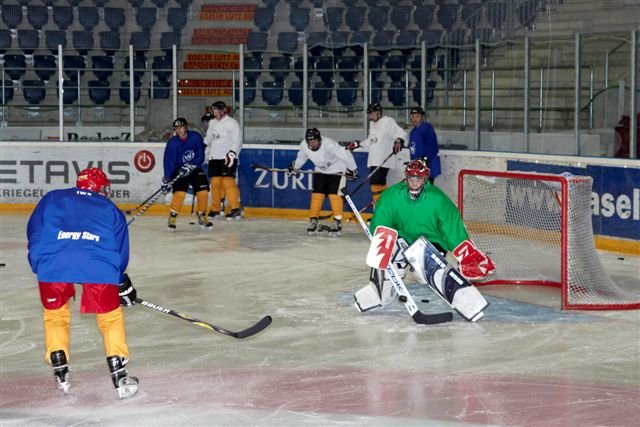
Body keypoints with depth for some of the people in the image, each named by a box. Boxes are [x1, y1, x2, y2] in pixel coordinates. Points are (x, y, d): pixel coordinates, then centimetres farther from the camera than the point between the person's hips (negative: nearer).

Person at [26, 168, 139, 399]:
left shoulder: (51, 199, 30)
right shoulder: (111, 210, 29)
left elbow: (34, 232, 23)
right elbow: (120, 253, 29)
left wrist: (38, 264, 31)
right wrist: (123, 284, 40)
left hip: (52, 263, 0)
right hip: (98, 265, 0)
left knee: (55, 313, 24)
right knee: (110, 316, 18)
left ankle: (60, 372, 23)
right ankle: (119, 376, 14)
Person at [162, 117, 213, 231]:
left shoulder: (195, 137, -11)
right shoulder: (172, 143, -14)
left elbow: (200, 156, -13)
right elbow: (168, 162, -16)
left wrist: (191, 166, -26)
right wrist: (166, 180, -24)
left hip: (195, 169, 2)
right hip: (179, 171, -2)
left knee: (203, 191, -7)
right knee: (179, 193, -21)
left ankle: (202, 216, 12)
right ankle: (172, 217, -5)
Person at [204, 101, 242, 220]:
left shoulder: (232, 123, -7)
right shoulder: (212, 123, 15)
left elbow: (237, 141, -12)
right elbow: (208, 139, 24)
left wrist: (232, 153, -22)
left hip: (227, 157, -7)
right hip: (214, 157, 7)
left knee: (228, 181, -15)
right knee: (215, 182, 4)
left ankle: (235, 209, -17)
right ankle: (215, 209, 12)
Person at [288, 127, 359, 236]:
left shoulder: (329, 145, -36)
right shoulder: (304, 145, -17)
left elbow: (345, 155, -30)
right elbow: (302, 156, 6)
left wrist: (352, 169, -25)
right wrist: (295, 167, 19)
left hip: (337, 169, -5)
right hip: (321, 170, 5)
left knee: (334, 194, -14)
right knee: (317, 194, -2)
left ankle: (337, 222, -8)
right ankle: (313, 221, 8)